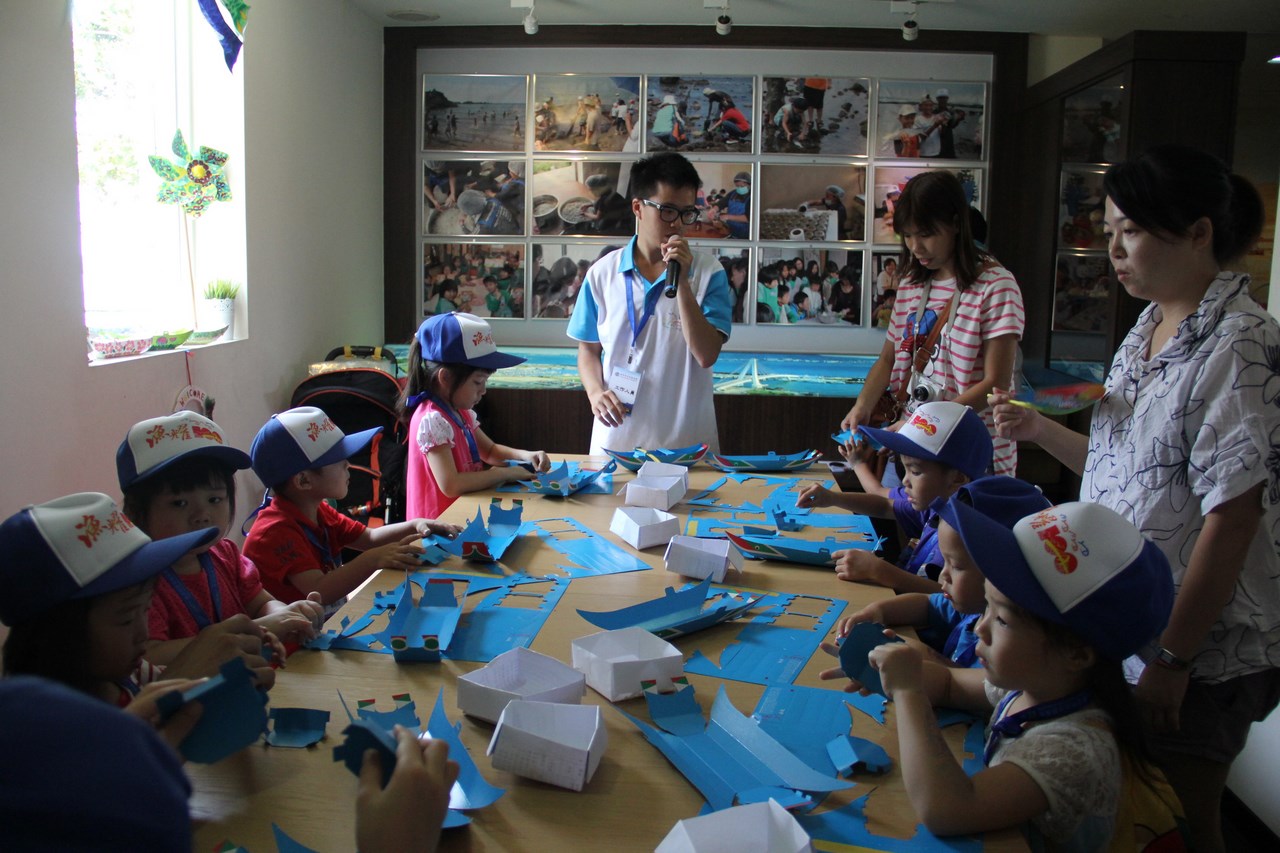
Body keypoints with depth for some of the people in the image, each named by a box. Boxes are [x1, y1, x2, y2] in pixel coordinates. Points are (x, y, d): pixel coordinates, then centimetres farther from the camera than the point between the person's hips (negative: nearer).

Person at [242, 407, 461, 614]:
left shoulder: (318, 512, 8)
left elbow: (369, 538, 16)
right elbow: (320, 592, -30)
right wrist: (373, 560, -37)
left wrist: (414, 526, 0)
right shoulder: (276, 531, -21)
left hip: (333, 620, 9)